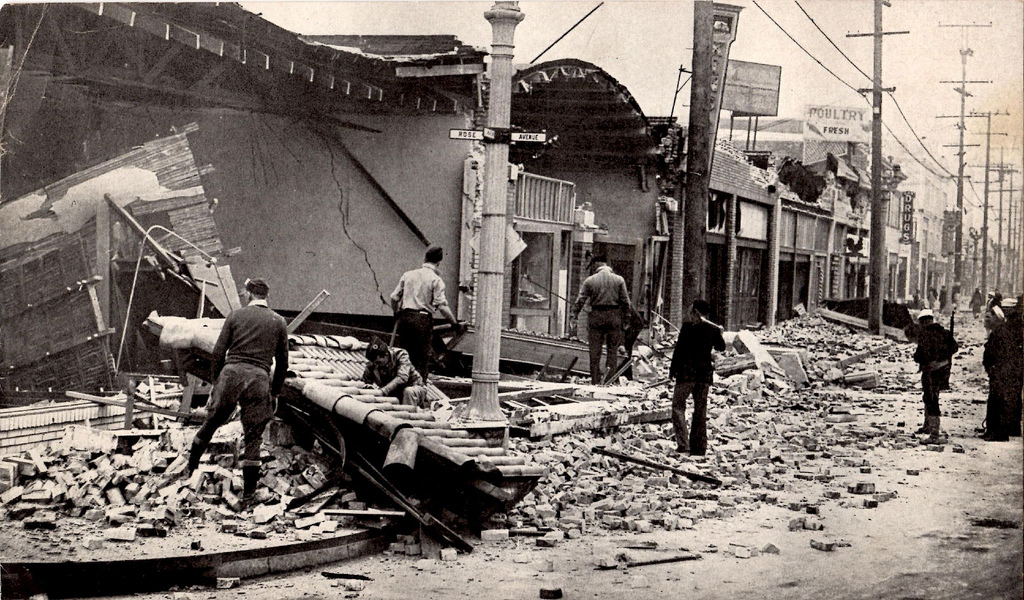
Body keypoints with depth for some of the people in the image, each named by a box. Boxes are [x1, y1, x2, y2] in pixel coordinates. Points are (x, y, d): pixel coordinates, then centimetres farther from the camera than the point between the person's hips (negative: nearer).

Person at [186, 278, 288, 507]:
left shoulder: (236, 316, 8)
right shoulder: (278, 322, 12)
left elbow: (218, 353, 4)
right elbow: (282, 362, 13)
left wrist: (216, 382, 14)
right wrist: (275, 392, 21)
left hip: (231, 374, 0)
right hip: (259, 378, 0)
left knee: (212, 422, 18)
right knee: (253, 437, 5)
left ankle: (191, 466, 29)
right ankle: (248, 495, 6)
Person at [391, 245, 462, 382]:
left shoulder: (408, 274, 10)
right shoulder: (436, 280, -4)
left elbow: (394, 298, 10)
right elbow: (442, 306, -11)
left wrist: (397, 314, 27)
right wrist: (455, 323, -3)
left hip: (405, 317, 4)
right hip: (423, 320, -4)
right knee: (422, 359, 1)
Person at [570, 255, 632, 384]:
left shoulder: (590, 280, -2)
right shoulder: (619, 279, -1)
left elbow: (580, 300, -2)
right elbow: (625, 301, 0)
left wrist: (574, 315, 7)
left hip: (596, 316, 0)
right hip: (614, 316, 0)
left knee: (595, 350, 7)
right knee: (613, 349, 9)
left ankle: (596, 381, 8)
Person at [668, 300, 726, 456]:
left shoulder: (688, 327, -9)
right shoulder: (713, 329, 5)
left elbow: (679, 349, -10)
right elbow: (721, 347, 21)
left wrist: (673, 369, -3)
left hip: (687, 372, -5)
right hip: (705, 373, 5)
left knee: (678, 406, 2)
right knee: (700, 410, 11)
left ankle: (683, 444, -12)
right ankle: (699, 447, 12)